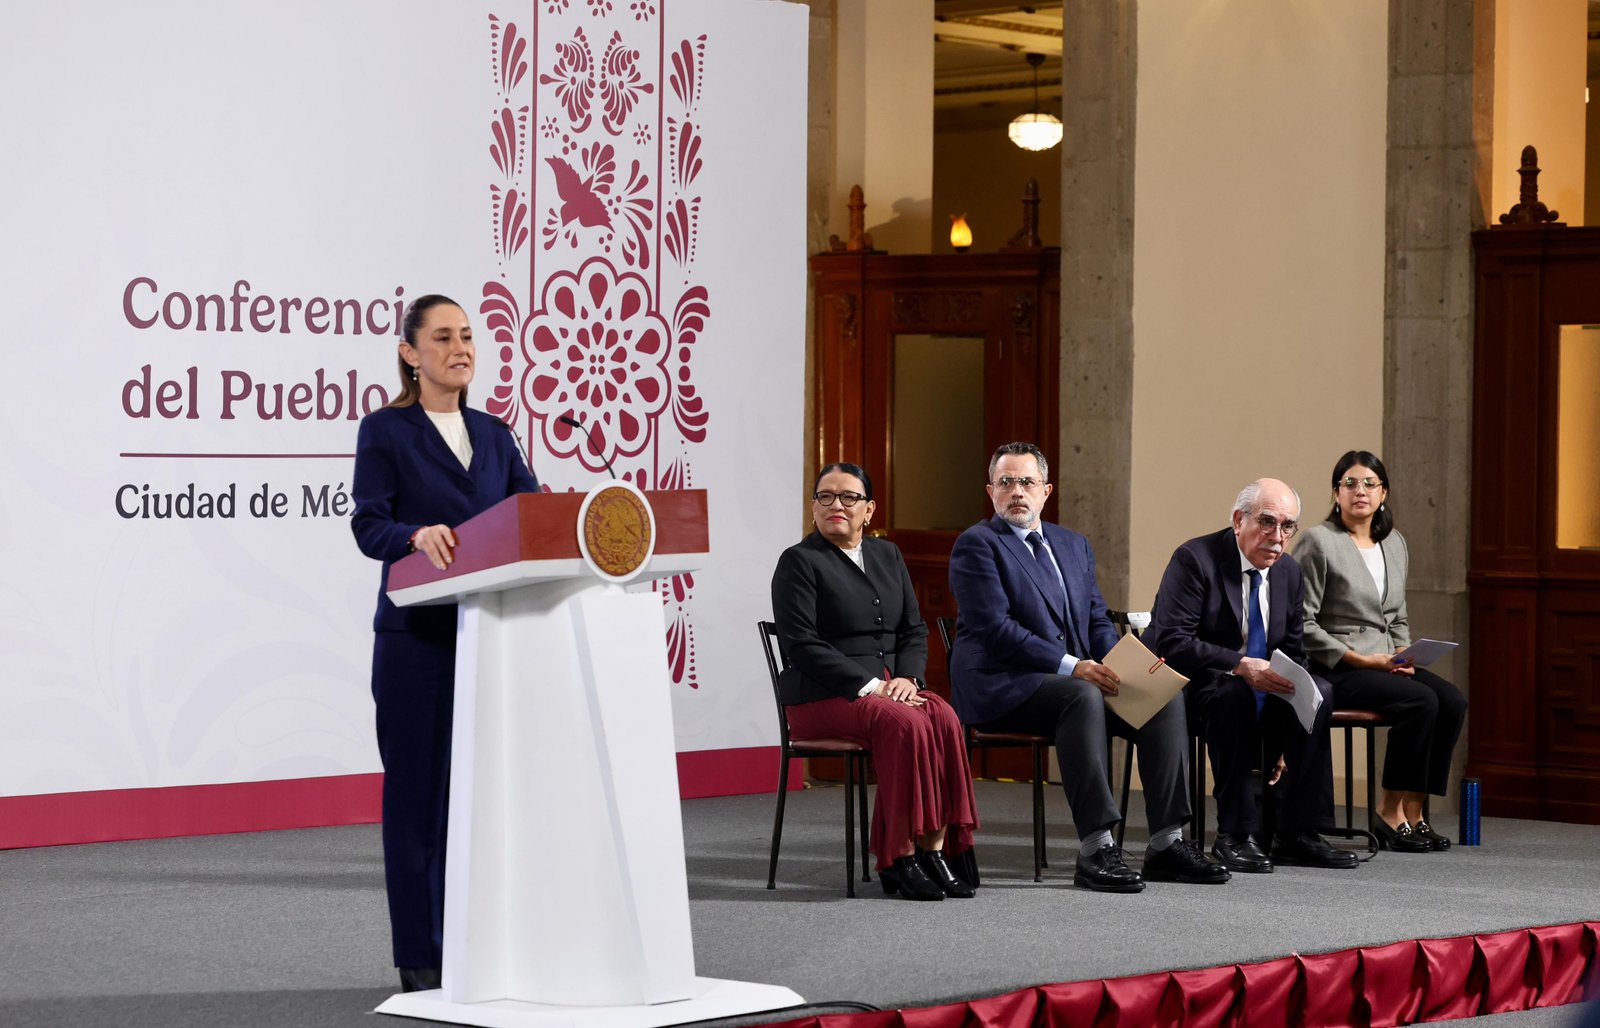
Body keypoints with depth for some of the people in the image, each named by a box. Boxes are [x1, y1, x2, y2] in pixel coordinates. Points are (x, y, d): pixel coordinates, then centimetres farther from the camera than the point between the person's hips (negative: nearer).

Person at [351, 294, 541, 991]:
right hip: (418, 633, -4)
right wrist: (418, 535, -30)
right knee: (419, 789, -1)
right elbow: (368, 525, -9)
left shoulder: (492, 433, 15)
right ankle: (420, 954, 4)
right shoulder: (386, 430, 0)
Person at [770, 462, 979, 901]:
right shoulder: (799, 562, -2)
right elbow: (803, 646, -11)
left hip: (889, 688, 6)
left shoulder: (887, 555, 18)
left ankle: (935, 849, -27)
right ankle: (897, 860, -28)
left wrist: (907, 676, -5)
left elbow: (914, 628, 16)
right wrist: (868, 685, -18)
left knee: (943, 718, -26)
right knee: (906, 724, -33)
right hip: (820, 697, -6)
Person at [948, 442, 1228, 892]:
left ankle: (1167, 843, -17)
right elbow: (995, 628, -15)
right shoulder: (977, 545, -4)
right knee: (1083, 695, -36)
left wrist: (1116, 666, -6)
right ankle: (1096, 850, -37)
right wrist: (1071, 666, -23)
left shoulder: (1073, 545, 19)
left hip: (1077, 676, 7)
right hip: (1001, 686, -7)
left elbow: (1098, 620, 17)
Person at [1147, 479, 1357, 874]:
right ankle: (1234, 836, -28)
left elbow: (1293, 656, 11)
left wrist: (1290, 742, -1)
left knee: (1319, 693, -21)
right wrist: (1239, 665, -33)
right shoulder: (1195, 559, -14)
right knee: (1234, 693, -38)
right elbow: (1170, 642, -22)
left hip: (1263, 692, 6)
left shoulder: (1289, 572, 6)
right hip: (1195, 686, -6)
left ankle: (1297, 834, -17)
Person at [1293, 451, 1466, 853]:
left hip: (1383, 665, 7)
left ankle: (1412, 812, -16)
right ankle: (1390, 813, -17)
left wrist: (1403, 655, 1)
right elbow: (1302, 624, -11)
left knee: (1452, 700, -19)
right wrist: (1362, 660, -16)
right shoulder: (1318, 542, -6)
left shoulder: (1394, 544, 16)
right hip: (1332, 670, -7)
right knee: (1421, 700, -28)